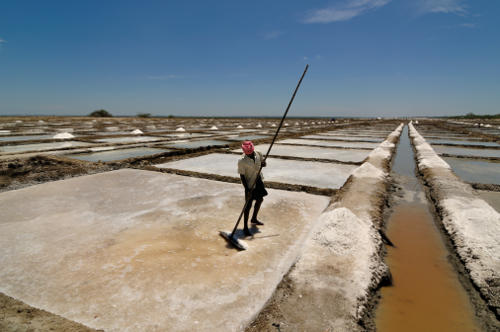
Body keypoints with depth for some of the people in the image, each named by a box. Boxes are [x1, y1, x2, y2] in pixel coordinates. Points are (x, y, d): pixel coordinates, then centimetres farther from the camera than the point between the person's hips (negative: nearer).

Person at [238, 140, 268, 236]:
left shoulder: (258, 154, -8)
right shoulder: (242, 161, -23)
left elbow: (263, 163, 8)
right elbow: (242, 176, -19)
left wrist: (263, 163, -18)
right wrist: (247, 190, -23)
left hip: (258, 181, 7)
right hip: (249, 184, -7)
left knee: (260, 200, 19)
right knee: (248, 205, -2)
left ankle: (254, 219, 42)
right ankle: (245, 227, 13)